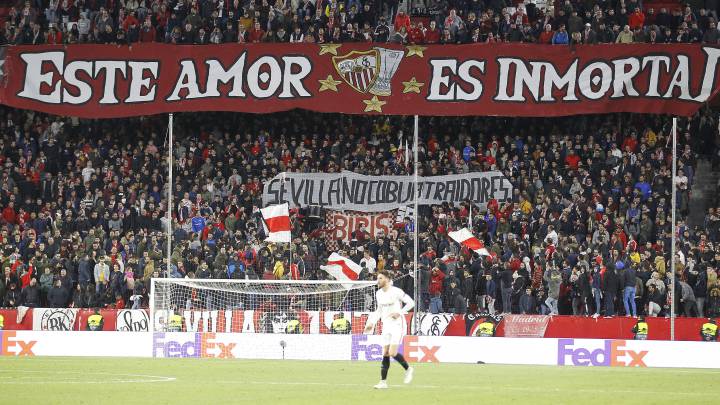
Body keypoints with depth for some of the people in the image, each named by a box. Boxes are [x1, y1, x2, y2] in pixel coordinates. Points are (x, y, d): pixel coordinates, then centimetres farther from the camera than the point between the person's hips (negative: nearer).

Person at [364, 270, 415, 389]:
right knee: (385, 354, 1)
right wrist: (372, 323, 10)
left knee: (393, 353, -14)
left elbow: (411, 303, -8)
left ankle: (408, 369, 11)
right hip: (386, 326, 6)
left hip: (397, 324, -6)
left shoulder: (396, 292, -12)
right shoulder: (378, 294, 9)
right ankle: (383, 382, 1)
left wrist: (400, 313, -16)